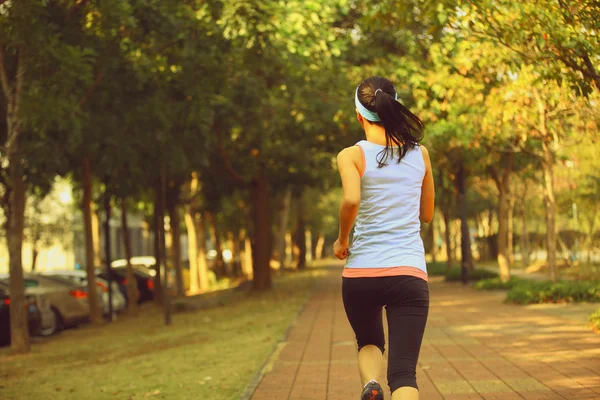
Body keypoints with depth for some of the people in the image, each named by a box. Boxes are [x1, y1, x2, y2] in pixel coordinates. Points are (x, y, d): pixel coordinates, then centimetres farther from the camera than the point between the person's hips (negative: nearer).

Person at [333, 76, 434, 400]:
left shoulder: (351, 156, -1)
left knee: (369, 343, 27)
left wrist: (341, 240, -3)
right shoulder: (420, 154, 10)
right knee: (403, 373, -3)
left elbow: (351, 199, -20)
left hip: (361, 274, 0)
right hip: (409, 273, 1)